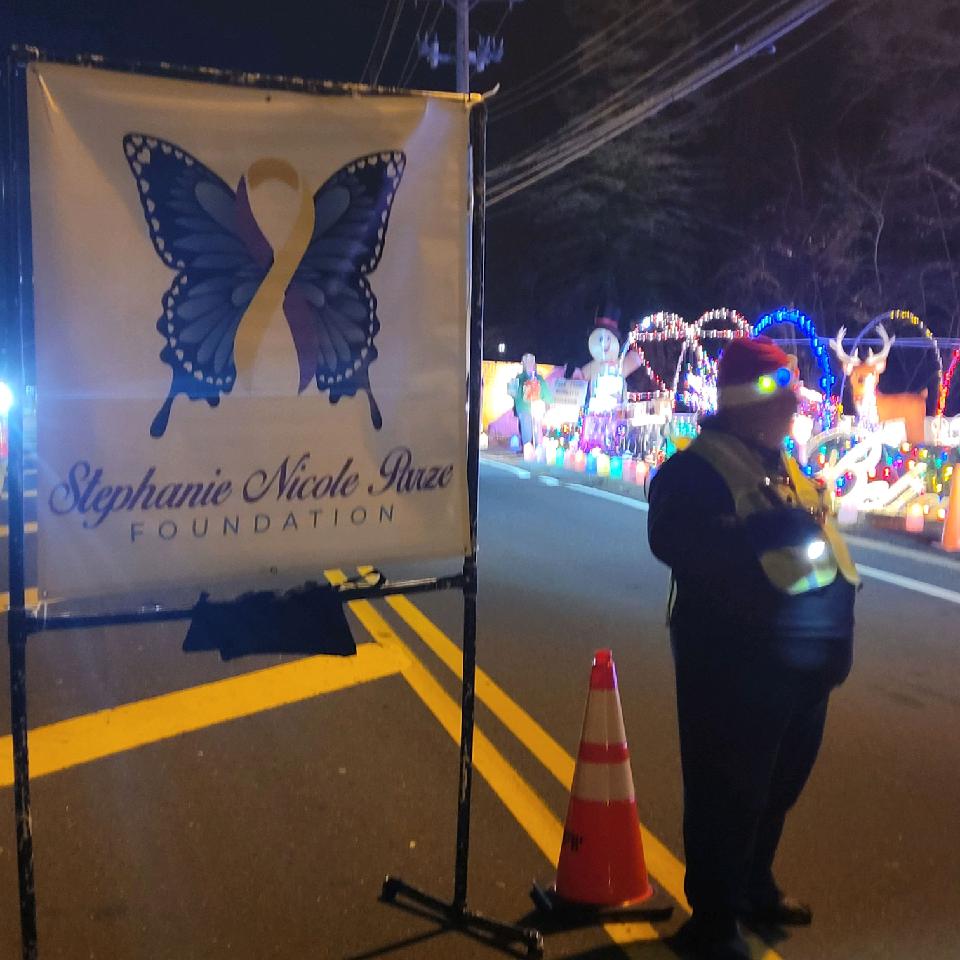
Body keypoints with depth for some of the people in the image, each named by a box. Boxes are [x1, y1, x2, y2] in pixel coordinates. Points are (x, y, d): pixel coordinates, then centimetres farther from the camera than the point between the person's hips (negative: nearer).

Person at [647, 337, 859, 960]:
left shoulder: (784, 463, 16)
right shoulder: (696, 467, -11)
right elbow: (673, 541, -27)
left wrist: (836, 636, 20)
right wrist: (760, 534, -33)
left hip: (805, 658, 9)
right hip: (738, 662, -9)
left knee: (779, 785, 21)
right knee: (728, 793, 1)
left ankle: (755, 888, 42)